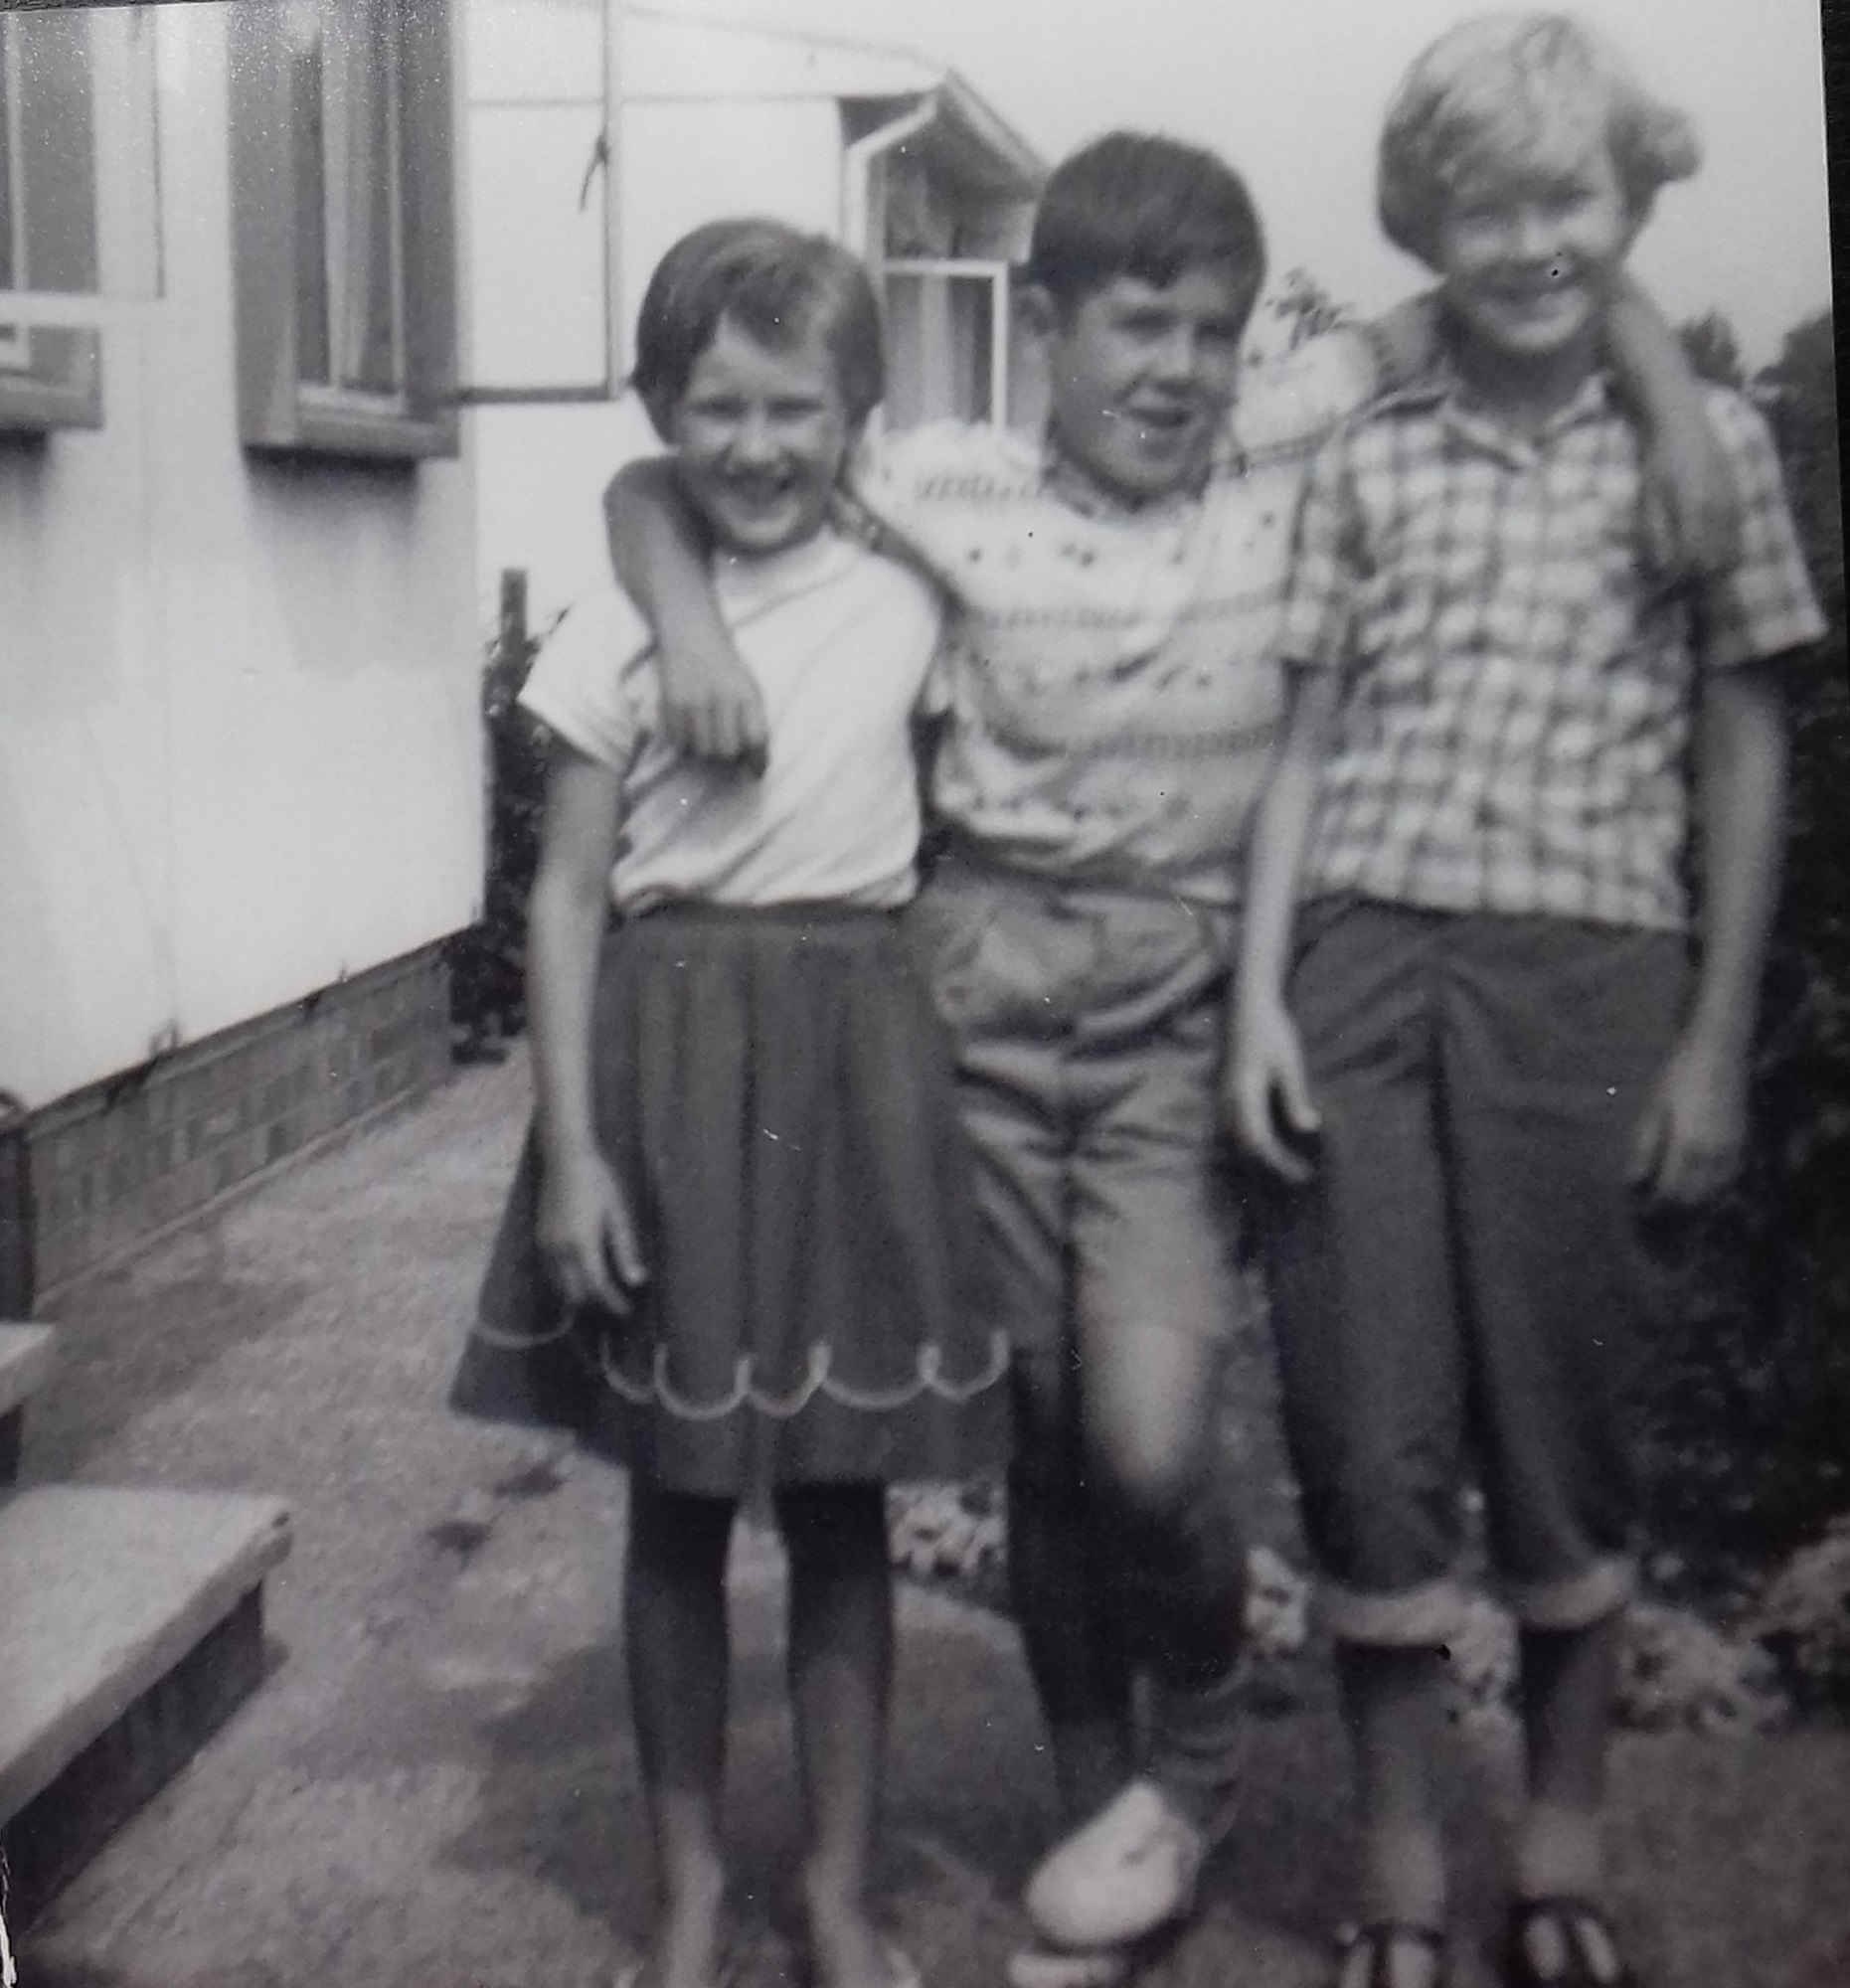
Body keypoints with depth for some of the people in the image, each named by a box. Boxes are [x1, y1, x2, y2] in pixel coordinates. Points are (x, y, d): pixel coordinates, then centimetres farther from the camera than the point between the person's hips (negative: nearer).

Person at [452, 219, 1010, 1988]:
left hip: (853, 1051, 1)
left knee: (840, 1498, 8)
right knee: (674, 1500, 9)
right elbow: (567, 898, -2)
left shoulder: (907, 607, 4)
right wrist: (570, 1148, -8)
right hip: (668, 1048, -1)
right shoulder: (618, 632, -1)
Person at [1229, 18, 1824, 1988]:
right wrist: (1258, 997, -1)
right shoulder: (1364, 459, 8)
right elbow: (1305, 747, 9)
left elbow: (1743, 755, 6)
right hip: (1358, 963, 1)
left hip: (1585, 977, -1)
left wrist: (1716, 1039, 2)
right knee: (1364, 1433, 3)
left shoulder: (1701, 437, 5)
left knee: (1563, 1427, 7)